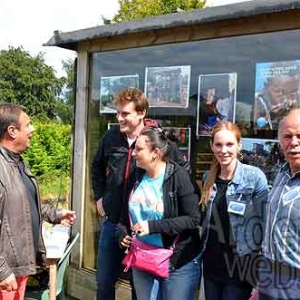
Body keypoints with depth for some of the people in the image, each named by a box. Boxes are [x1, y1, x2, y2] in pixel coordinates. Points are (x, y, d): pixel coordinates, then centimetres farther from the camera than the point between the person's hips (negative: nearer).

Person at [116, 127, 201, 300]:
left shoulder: (178, 176, -15)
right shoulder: (136, 177, 3)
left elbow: (193, 219, -19)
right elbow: (126, 213, 17)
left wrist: (153, 226, -24)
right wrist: (123, 233, -1)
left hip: (178, 262, -6)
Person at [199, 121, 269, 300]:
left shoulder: (255, 177, -13)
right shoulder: (210, 178, 4)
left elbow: (263, 225, -12)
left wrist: (260, 270, -12)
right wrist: (202, 252, 13)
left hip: (239, 268, -5)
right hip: (211, 265, 5)